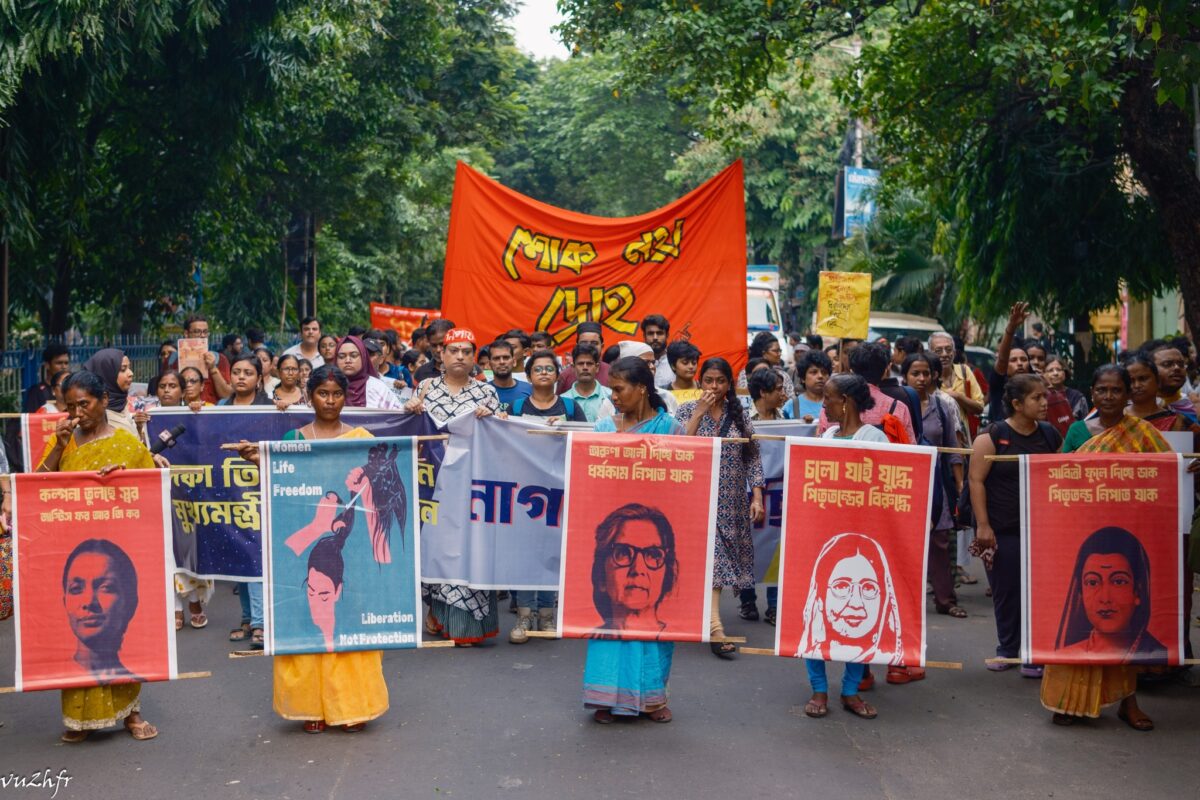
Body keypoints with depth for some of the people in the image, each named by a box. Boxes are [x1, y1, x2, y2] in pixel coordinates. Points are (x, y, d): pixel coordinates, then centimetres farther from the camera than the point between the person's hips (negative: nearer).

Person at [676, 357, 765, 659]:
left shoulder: (740, 415, 7)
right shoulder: (687, 411, 1)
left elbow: (753, 458, 6)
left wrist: (757, 497, -2)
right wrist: (699, 413, -16)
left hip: (731, 502, 3)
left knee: (722, 557, 7)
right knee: (709, 556, -13)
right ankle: (715, 628, -17)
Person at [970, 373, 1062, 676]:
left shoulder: (1050, 435, 6)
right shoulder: (992, 436, -7)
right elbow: (977, 481, -8)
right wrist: (983, 525, -12)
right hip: (1002, 530, -3)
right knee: (1006, 591, 7)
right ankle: (1007, 648, 24)